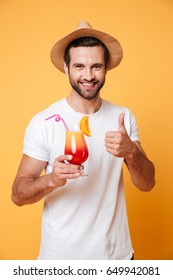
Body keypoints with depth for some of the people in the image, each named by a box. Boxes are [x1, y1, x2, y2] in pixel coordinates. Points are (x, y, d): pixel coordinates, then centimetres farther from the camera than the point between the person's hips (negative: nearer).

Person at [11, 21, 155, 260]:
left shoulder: (123, 117, -6)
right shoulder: (44, 122, -15)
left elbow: (147, 184, -5)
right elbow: (17, 195, -12)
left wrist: (131, 152, -24)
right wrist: (51, 180, -32)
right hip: (60, 254, -2)